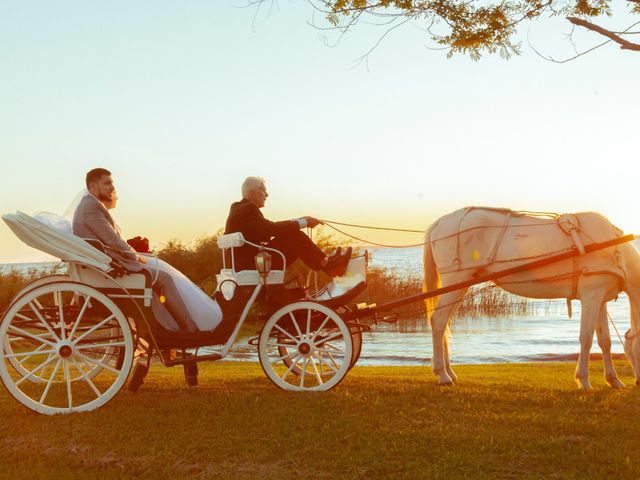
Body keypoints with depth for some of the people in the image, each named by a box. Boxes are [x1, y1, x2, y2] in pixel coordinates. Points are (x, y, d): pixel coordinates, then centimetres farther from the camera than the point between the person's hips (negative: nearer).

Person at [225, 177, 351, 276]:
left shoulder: (242, 209, 18)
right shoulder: (247, 209, -14)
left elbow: (266, 233, 15)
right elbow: (271, 229, -25)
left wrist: (297, 222, 7)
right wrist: (302, 223, -16)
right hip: (249, 263, -10)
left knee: (293, 236, 8)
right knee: (294, 237, -13)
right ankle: (326, 264, -2)